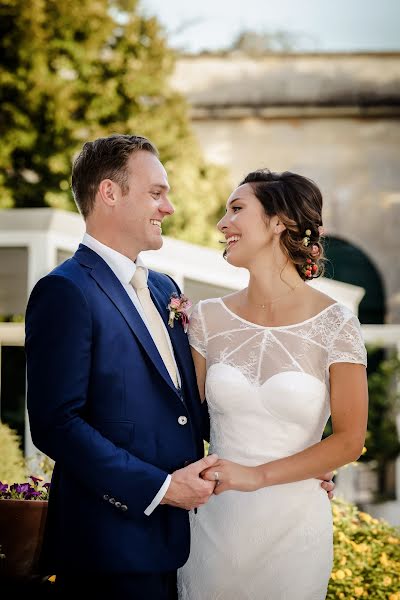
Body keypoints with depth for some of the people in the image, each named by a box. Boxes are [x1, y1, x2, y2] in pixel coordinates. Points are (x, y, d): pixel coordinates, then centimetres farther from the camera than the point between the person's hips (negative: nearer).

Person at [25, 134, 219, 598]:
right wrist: (159, 487, -18)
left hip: (176, 537, 8)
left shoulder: (163, 289, 14)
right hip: (115, 547, -8)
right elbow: (55, 423, -19)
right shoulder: (66, 292, -12)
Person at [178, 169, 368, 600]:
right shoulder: (208, 318, 1)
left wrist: (257, 475, -14)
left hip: (292, 524, -2)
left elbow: (350, 440, -8)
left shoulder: (335, 324, -7)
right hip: (213, 519, 2)